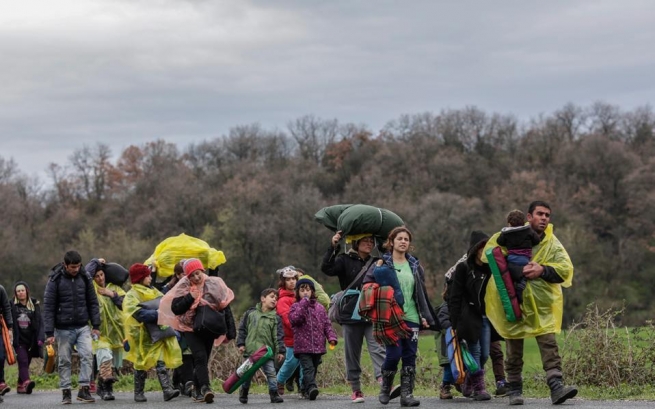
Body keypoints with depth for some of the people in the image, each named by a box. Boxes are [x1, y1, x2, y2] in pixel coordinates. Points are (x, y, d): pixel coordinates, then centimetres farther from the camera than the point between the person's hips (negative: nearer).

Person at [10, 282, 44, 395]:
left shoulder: (34, 304, 7)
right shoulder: (12, 305, 3)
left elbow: (39, 322, 3)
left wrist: (40, 338, -7)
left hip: (31, 340, 2)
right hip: (19, 340, -2)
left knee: (26, 363, 6)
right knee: (23, 361, -17)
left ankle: (20, 385, 15)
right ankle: (26, 381, -32)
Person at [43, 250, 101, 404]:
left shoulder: (84, 279, 4)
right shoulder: (55, 280, -6)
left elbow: (93, 303, 9)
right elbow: (48, 307, -7)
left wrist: (96, 325, 2)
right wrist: (49, 332, -11)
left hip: (82, 327, 2)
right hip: (63, 329, -2)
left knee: (87, 354, -13)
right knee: (64, 361, 4)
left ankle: (84, 389, -10)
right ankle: (65, 392, 12)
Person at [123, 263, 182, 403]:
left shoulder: (153, 291, 17)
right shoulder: (131, 296, -6)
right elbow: (140, 314, -21)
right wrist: (158, 314, -29)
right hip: (142, 336, -5)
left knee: (161, 362, -6)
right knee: (141, 365, 5)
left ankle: (167, 390, -15)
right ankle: (138, 393, 16)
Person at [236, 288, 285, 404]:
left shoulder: (275, 318, 3)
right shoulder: (251, 313, 4)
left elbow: (278, 336, 0)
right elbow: (242, 329, 7)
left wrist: (280, 351, -7)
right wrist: (241, 344, 1)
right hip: (251, 350, 0)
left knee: (271, 372, -7)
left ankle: (274, 394, -1)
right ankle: (243, 393, 25)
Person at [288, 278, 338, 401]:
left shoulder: (319, 307, 12)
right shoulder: (296, 307, 3)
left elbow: (326, 324, 12)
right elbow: (295, 319, -17)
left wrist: (331, 337, -3)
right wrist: (304, 303, -16)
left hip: (318, 346, 4)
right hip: (303, 346, -4)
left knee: (313, 369, 12)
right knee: (308, 368, -18)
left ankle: (304, 388, 25)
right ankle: (311, 387, -32)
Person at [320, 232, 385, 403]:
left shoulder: (375, 263, 10)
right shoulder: (345, 260, 1)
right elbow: (326, 268, -14)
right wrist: (333, 247, -24)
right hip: (351, 316, -1)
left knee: (378, 349, -14)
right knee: (352, 354, 6)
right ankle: (356, 390, 14)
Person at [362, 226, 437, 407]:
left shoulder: (415, 266, 14)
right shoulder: (382, 264, 0)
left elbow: (422, 293, 17)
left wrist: (425, 316, 11)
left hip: (412, 318, 4)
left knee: (410, 356, 1)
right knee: (394, 354, -10)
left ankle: (407, 394, 6)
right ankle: (385, 388, 13)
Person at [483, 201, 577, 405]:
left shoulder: (552, 244, 2)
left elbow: (566, 268, -7)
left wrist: (542, 270, -21)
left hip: (541, 304, 1)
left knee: (549, 343, -11)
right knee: (514, 348, 7)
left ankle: (556, 386, -17)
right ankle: (515, 388, 17)